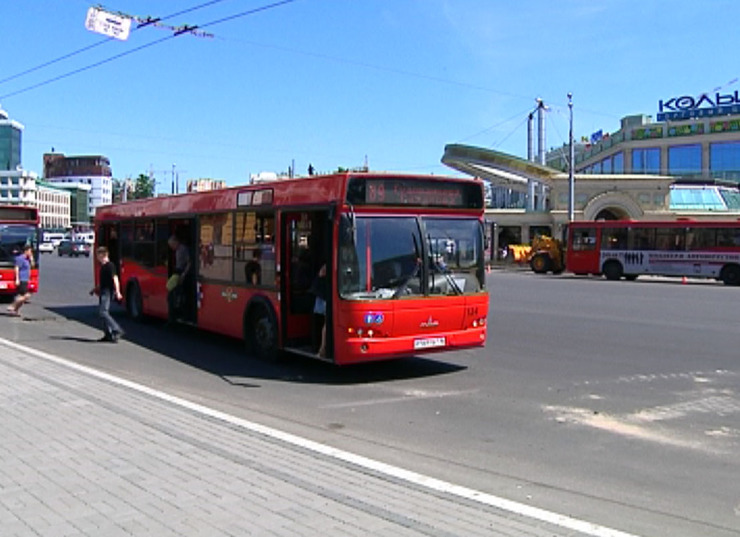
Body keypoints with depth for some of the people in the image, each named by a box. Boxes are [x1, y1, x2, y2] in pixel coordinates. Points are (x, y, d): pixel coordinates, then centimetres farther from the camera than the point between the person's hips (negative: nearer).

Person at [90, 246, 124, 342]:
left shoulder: (109, 265, -13)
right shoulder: (102, 266, 16)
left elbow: (115, 278, -21)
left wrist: (117, 292, -28)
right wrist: (96, 289, 27)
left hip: (108, 291, -10)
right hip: (103, 291, 10)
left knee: (103, 312, -17)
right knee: (104, 312, 9)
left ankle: (117, 330, -17)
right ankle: (108, 334, 13)